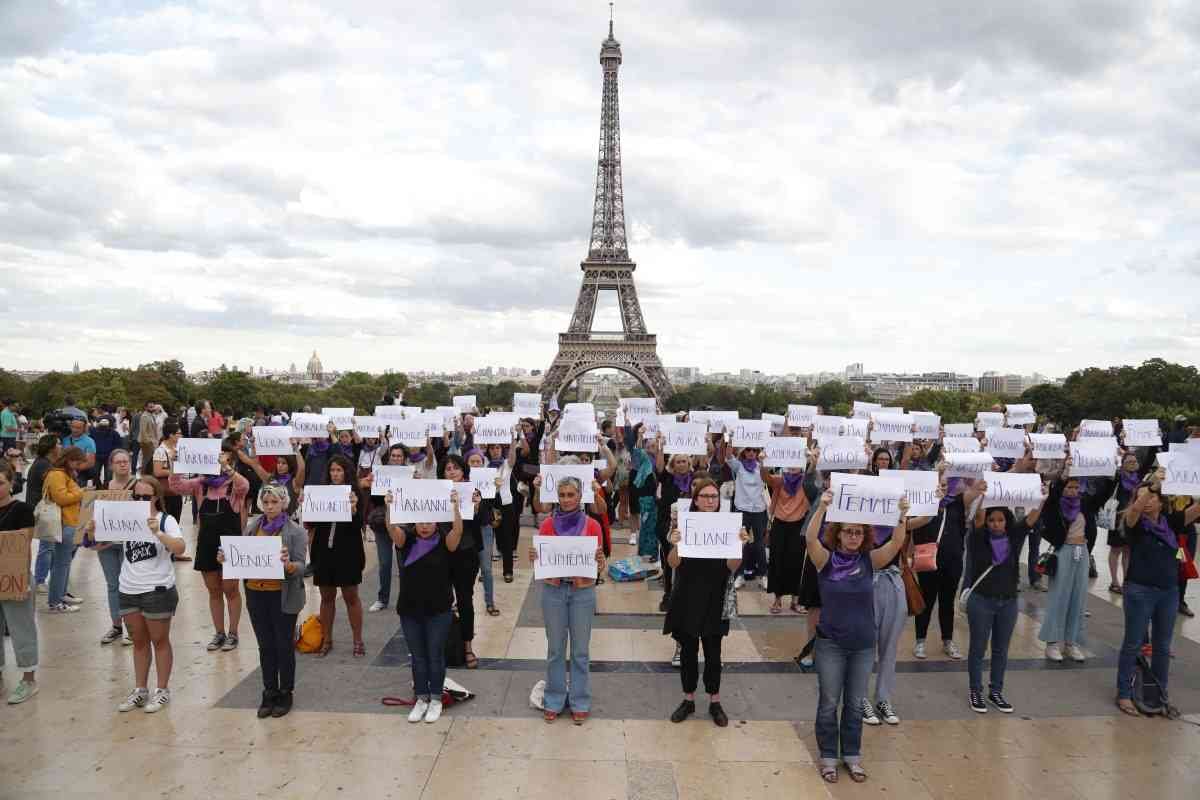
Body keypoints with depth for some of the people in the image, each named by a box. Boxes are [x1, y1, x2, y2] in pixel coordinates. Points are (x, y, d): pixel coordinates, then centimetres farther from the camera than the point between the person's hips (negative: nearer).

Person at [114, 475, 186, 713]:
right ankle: (140, 690, 26)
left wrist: (158, 532, -37)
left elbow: (179, 548, -23)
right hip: (129, 589, 5)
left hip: (157, 589, -5)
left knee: (159, 641, 7)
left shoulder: (166, 520, -8)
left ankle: (162, 691, 18)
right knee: (139, 642, 15)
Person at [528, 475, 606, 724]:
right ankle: (554, 700, 23)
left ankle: (580, 702, 20)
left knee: (580, 650, 8)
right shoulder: (547, 524, -1)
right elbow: (538, 559, 2)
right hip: (553, 590, 1)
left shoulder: (592, 525, -4)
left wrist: (599, 559, -25)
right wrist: (533, 557, -20)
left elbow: (600, 565, -3)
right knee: (555, 648, 10)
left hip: (583, 591, -1)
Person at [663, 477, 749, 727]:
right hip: (686, 600, 0)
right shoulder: (683, 524, -6)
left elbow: (732, 567, -8)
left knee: (713, 653, 10)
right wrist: (675, 545, -33)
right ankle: (688, 700, 27)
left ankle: (715, 702, 26)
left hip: (714, 600, 1)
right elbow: (673, 564, -13)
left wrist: (740, 545, -25)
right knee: (688, 651, 11)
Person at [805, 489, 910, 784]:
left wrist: (902, 515, -35)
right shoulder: (826, 559, -10)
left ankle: (851, 755, 30)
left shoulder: (870, 560, -3)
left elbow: (897, 542, -18)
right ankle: (828, 756, 24)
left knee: (855, 704, 15)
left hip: (864, 645, 2)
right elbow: (810, 539, -29)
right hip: (830, 644, -2)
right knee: (829, 703, 9)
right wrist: (822, 508, -44)